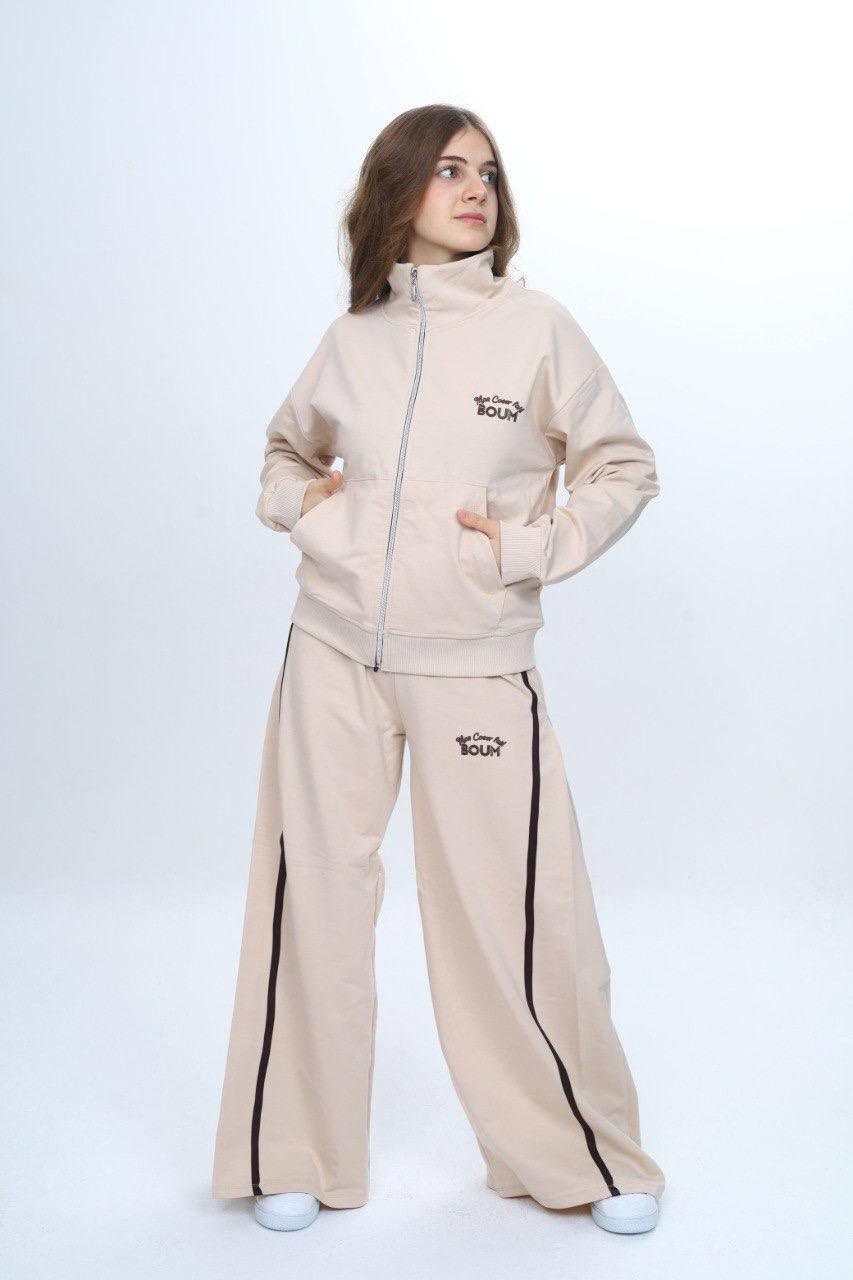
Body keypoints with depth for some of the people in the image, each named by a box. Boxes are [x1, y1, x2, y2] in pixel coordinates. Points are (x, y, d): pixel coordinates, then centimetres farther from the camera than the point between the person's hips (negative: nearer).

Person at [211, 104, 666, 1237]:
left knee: (509, 910, -1)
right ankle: (295, 1158, 24)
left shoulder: (536, 327, -1)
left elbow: (625, 466, 5)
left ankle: (588, 1156, 21)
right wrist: (298, 505, 5)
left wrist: (536, 545, -8)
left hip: (477, 665, -3)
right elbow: (286, 450, 25)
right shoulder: (350, 342, 7)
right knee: (313, 897, 7)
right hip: (335, 655, 3)